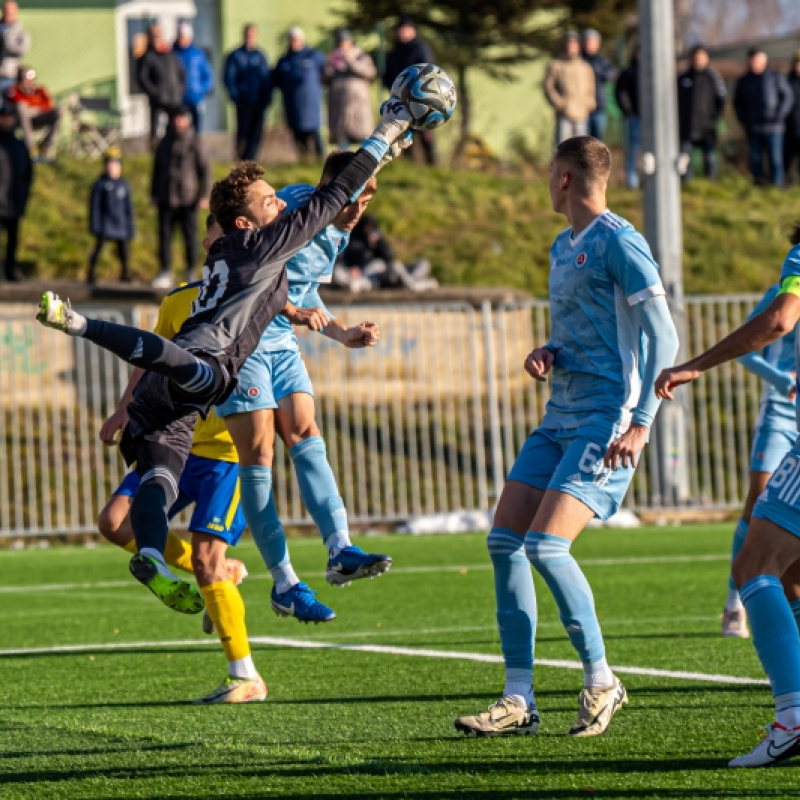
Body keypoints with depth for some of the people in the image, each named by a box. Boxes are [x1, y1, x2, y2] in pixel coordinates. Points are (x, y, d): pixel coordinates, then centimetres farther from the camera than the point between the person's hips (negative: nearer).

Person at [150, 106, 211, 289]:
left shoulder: (194, 143, -2)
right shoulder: (164, 143, 12)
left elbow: (205, 169, -3)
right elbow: (157, 169, 20)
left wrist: (204, 195, -9)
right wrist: (153, 193, 16)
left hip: (188, 200, -4)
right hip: (166, 199, 4)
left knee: (190, 236, 1)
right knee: (164, 235, 1)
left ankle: (191, 273, 8)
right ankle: (165, 273, 6)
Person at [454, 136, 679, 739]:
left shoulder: (618, 242, -10)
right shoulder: (562, 247, 18)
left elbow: (663, 337, -14)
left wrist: (641, 423, -19)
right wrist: (547, 355, 7)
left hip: (606, 418, -9)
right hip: (561, 415, 9)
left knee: (545, 544, -19)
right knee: (505, 541, 1)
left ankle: (601, 679, -2)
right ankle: (520, 700, 4)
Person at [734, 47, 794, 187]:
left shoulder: (776, 78, 1)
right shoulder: (743, 81, 10)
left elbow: (788, 97, 2)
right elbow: (737, 102, 18)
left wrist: (779, 116, -9)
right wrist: (743, 120, 3)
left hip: (773, 128, -3)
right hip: (752, 129, 3)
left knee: (776, 159, -5)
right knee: (756, 160, 4)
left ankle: (777, 185, -2)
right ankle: (758, 185, 9)